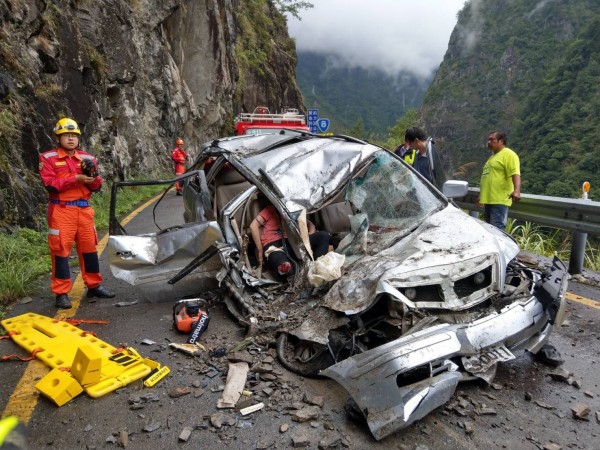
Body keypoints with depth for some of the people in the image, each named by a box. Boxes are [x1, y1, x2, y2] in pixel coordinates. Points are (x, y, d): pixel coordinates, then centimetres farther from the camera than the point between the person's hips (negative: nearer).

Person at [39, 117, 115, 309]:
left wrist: (92, 176, -12)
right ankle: (61, 293, 7)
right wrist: (76, 178, -18)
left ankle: (94, 285, 23)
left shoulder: (87, 158, 11)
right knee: (61, 250, 0)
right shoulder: (48, 158, -1)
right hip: (61, 210, -4)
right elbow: (51, 185, -13)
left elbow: (97, 187, 8)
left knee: (89, 247, 10)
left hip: (84, 209, 4)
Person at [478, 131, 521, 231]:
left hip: (499, 200, -10)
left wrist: (516, 190, -35)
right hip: (489, 200, 10)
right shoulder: (493, 156, 23)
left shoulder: (508, 154, -6)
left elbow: (515, 173, -19)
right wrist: (482, 196, 30)